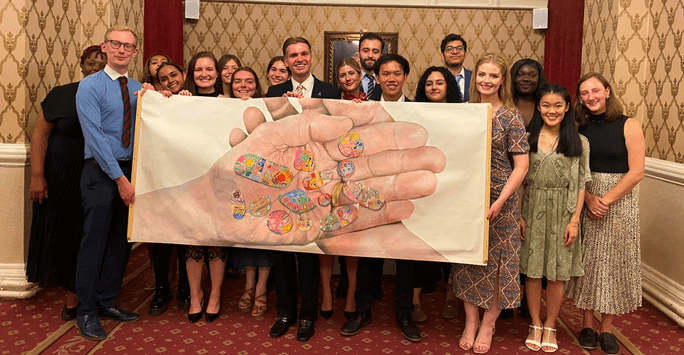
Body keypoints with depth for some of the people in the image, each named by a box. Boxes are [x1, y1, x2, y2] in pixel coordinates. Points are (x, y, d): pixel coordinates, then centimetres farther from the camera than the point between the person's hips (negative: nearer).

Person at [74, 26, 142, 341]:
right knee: (95, 242, -2)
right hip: (101, 172, -5)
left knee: (121, 242, 11)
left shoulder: (139, 89, 11)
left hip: (130, 171, 5)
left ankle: (107, 302, 25)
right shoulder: (90, 86, -5)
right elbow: (95, 136, -13)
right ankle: (87, 312, 11)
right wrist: (119, 178, -17)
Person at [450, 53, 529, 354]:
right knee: (467, 259, 8)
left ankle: (488, 323, 23)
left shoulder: (511, 117, -6)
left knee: (496, 261, 6)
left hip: (499, 200, -3)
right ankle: (470, 321, 24)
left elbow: (521, 166, -9)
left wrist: (498, 203, -17)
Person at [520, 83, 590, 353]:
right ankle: (535, 325, 22)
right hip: (532, 211, 1)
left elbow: (581, 185, 1)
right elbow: (519, 180, 3)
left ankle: (550, 327, 22)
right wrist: (519, 216, -4)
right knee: (532, 270, 5)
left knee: (557, 272, 5)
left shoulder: (579, 143, 2)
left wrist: (574, 221, -5)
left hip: (562, 215, 0)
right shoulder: (527, 138, 3)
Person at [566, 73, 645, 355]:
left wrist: (606, 200, -14)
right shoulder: (579, 129, 4)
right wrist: (589, 199, -13)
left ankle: (606, 328, 17)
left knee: (613, 263, 4)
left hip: (619, 202, -2)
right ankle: (588, 324, 19)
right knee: (586, 262, 6)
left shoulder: (629, 126, -3)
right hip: (585, 202, 2)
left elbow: (636, 172, -9)